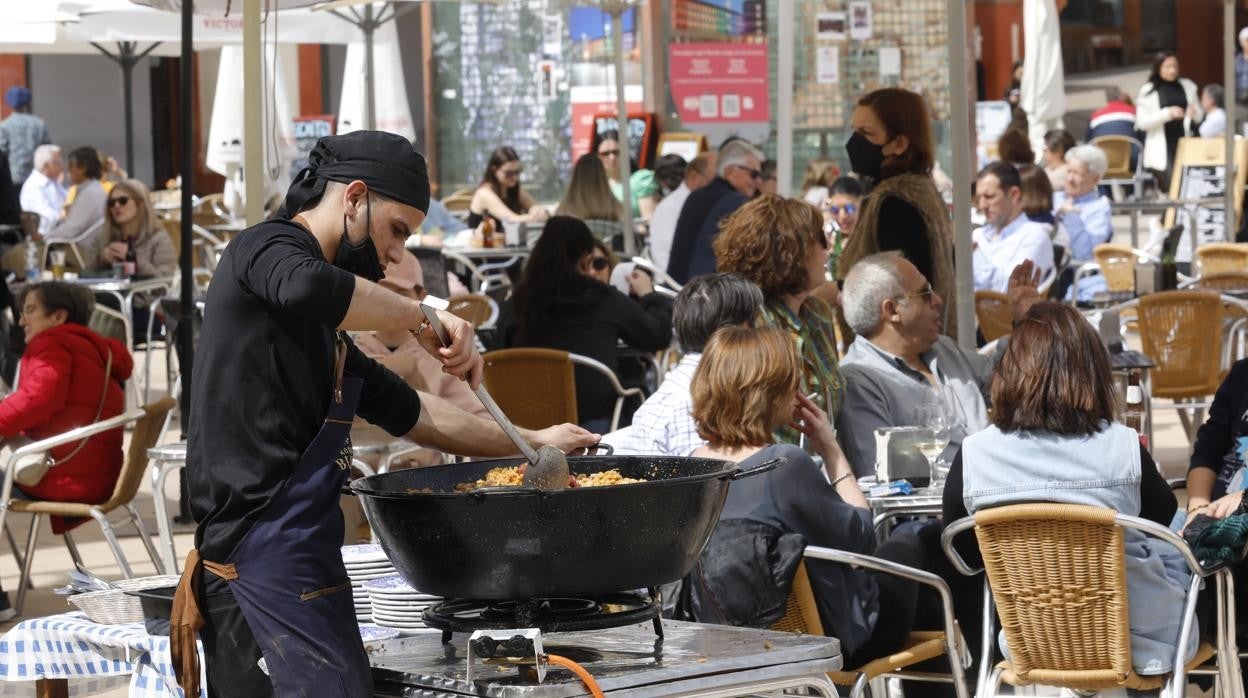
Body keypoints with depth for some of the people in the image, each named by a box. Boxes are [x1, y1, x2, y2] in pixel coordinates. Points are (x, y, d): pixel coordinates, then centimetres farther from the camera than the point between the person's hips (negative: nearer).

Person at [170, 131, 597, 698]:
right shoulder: (267, 249, -4)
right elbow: (307, 289, -29)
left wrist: (529, 441, 34)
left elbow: (405, 410, 34)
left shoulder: (322, 332, 25)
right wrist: (423, 316, -18)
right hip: (269, 562, -10)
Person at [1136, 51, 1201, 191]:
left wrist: (1195, 113, -8)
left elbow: (1200, 116, 17)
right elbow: (1142, 122, -8)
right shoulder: (1148, 91, -1)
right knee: (1170, 189, -13)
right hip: (1162, 148, -3)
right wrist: (1168, 113, -19)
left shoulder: (1188, 86, 10)